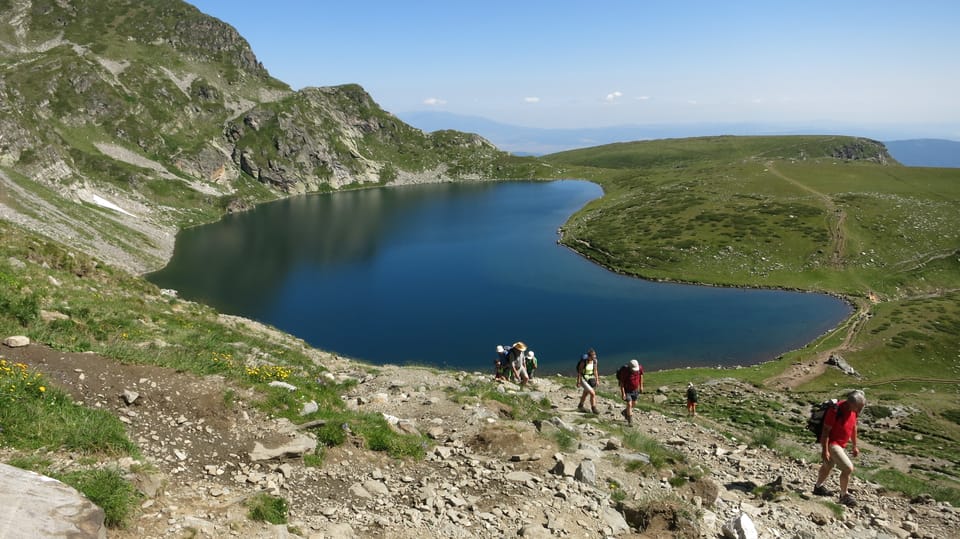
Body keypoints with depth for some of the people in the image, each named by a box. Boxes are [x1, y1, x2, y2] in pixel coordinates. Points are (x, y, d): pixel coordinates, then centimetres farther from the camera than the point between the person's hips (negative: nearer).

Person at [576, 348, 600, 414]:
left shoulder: (594, 361, -9)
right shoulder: (583, 362, -25)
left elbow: (595, 371, 4)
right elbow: (579, 372, -17)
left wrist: (597, 380, 6)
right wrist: (578, 382, -14)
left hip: (590, 379, 6)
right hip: (583, 379, -6)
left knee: (585, 393, 23)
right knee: (592, 393, -16)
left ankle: (580, 406, 45)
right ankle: (593, 408, 0)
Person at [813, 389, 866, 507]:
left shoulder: (853, 410, -4)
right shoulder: (835, 411, -29)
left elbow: (853, 427, 12)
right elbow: (825, 431, -24)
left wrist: (854, 446, 17)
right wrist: (824, 451, -22)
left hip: (841, 444, 9)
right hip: (831, 444, -9)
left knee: (828, 466, 24)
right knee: (848, 468, -13)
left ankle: (818, 487, 44)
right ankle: (844, 495, 5)